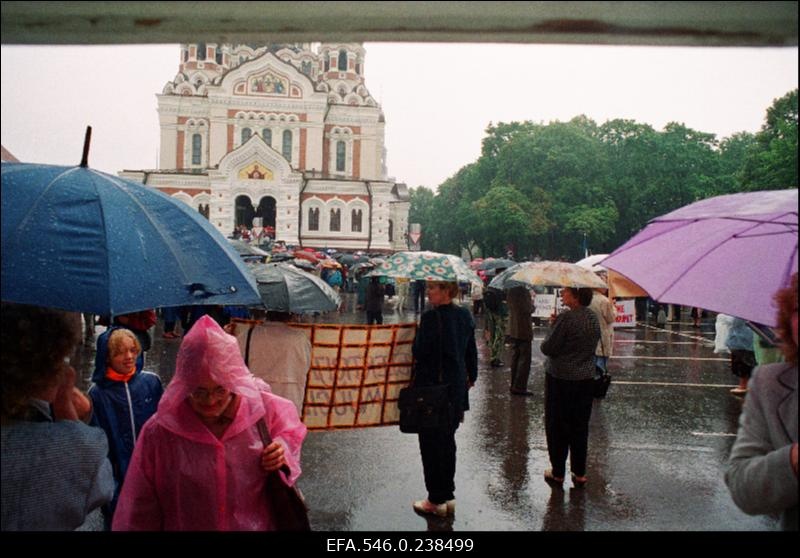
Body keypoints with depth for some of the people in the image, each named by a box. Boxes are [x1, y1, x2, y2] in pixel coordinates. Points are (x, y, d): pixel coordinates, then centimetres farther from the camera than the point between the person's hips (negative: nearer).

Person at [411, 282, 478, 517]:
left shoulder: (431, 317, -20)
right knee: (447, 440, 18)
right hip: (456, 387, 7)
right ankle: (449, 496, 27)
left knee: (430, 443, 5)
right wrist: (471, 376, 25)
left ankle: (437, 500, 14)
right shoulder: (464, 315, 3)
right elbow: (472, 350, 13)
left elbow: (419, 352, -19)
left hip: (431, 385, -7)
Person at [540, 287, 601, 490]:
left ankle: (558, 473, 15)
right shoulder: (593, 317, 3)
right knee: (580, 427, 14)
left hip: (560, 379, -6)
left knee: (557, 427, 7)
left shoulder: (566, 318, -20)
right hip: (586, 379, 6)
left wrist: (552, 327, 1)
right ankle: (579, 473, 21)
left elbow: (547, 348, -18)